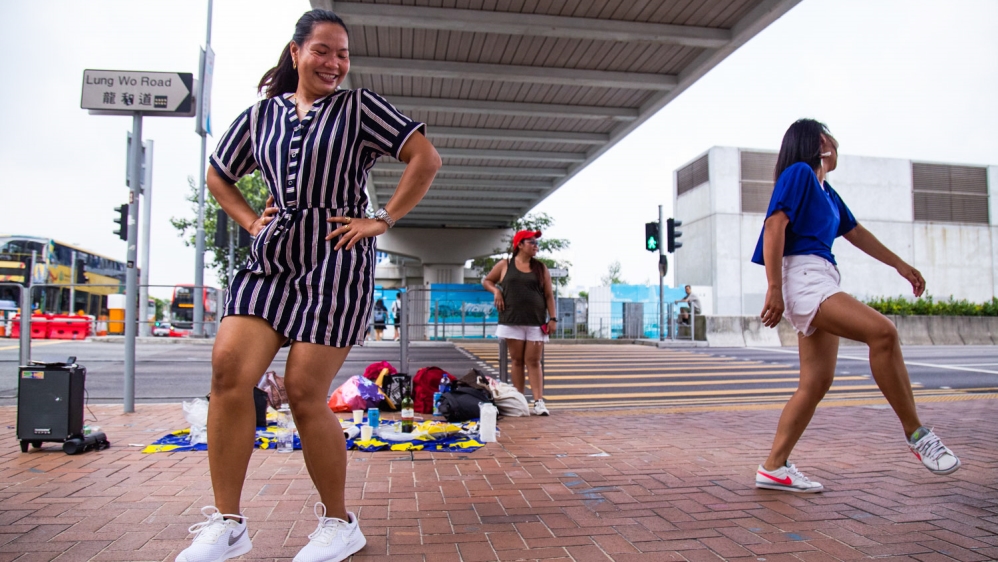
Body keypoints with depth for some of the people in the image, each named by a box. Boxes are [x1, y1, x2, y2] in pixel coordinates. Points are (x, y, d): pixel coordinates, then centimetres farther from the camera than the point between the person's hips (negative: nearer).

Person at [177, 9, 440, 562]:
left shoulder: (358, 107, 4)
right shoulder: (261, 113, 15)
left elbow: (425, 158, -2)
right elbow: (218, 175, 28)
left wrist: (382, 219, -6)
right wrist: (250, 221, 11)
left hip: (335, 262, -4)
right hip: (271, 259, 5)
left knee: (305, 393, -6)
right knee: (228, 368, -12)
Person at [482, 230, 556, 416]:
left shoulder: (541, 268, 9)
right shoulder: (505, 265, 6)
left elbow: (549, 295, 7)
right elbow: (487, 280, 18)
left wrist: (553, 318, -1)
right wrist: (496, 291, -2)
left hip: (536, 322, 1)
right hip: (512, 321, 0)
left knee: (534, 361, -2)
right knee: (517, 360, 5)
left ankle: (538, 401, -6)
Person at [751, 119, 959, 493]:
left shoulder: (826, 191, 25)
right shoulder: (799, 173, -2)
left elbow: (855, 233, 36)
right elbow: (774, 226, -14)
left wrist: (900, 265, 39)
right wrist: (774, 289, -22)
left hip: (822, 284, 10)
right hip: (802, 276, -10)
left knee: (817, 382, 3)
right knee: (882, 331, -24)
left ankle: (773, 468, 7)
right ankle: (916, 434, -12)